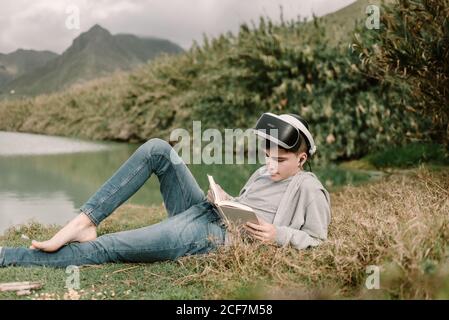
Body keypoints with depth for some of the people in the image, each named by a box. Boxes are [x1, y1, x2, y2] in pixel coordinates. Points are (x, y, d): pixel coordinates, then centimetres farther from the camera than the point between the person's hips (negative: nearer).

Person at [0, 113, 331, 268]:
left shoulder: (309, 188, -1)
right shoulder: (265, 173, 21)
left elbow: (318, 237, -4)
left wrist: (279, 235, -18)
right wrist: (221, 200, 6)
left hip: (214, 236, -8)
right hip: (204, 211, 9)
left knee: (102, 248, -17)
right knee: (156, 149, -12)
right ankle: (84, 223, -16)